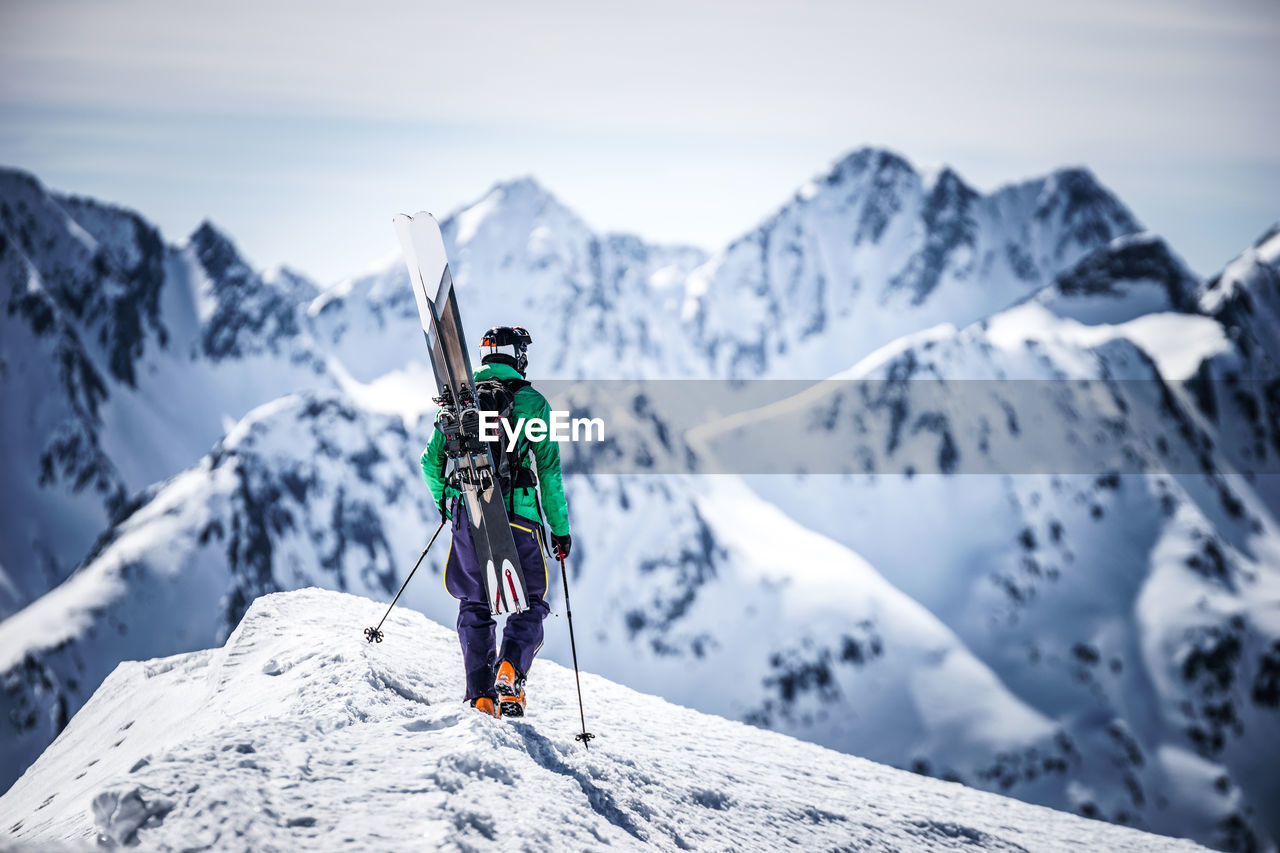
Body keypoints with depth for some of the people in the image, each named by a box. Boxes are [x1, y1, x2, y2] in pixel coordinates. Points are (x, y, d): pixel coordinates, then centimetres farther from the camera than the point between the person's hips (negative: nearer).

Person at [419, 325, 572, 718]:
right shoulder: (532, 402, -1)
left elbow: (432, 460, 11)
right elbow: (549, 471, -3)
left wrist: (445, 503, 29)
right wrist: (560, 528, 4)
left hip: (466, 516, 3)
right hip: (517, 519, -3)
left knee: (474, 605, 15)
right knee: (529, 605, 10)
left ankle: (480, 694, 6)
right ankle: (510, 671, -16)